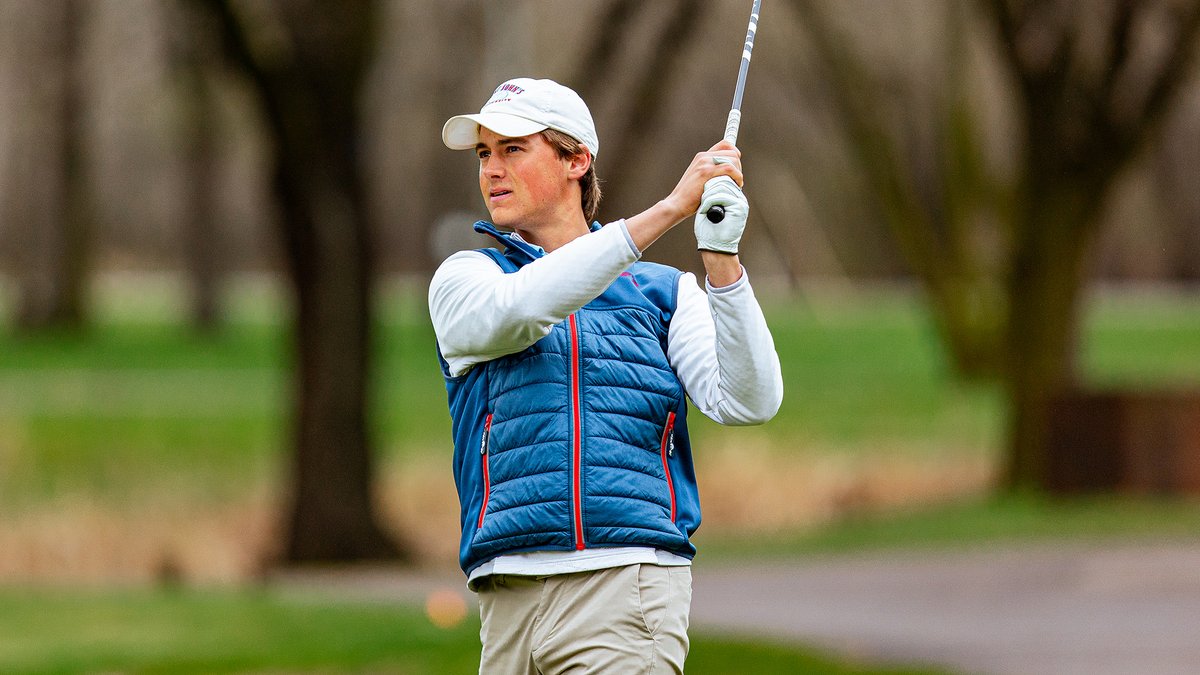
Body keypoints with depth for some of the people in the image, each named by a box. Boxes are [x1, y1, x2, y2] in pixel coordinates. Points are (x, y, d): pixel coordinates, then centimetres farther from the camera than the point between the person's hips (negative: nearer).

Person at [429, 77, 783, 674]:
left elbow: (747, 401, -1)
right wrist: (669, 209, -14)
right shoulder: (463, 279, 15)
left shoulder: (665, 291, 15)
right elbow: (517, 308, -10)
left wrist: (721, 257, -13)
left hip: (627, 586, -2)